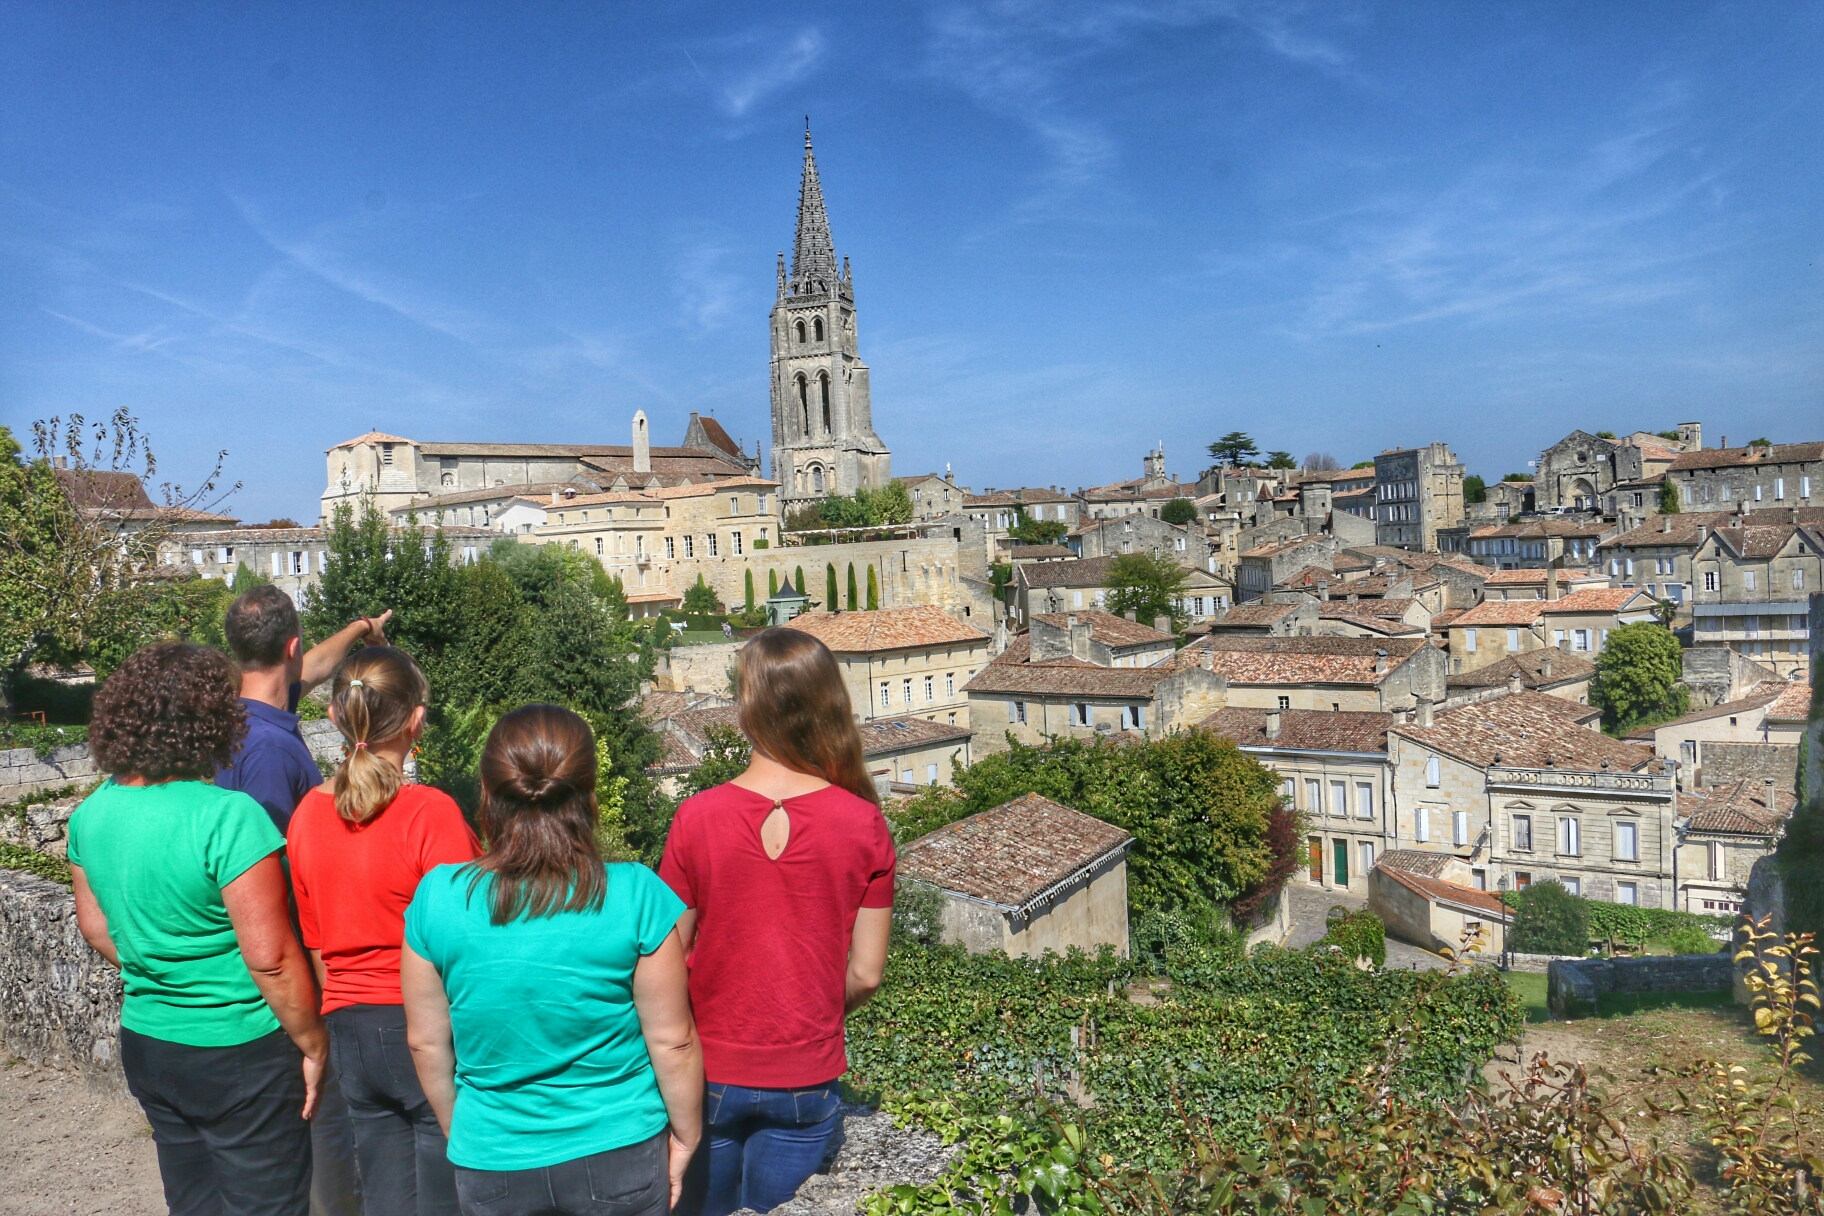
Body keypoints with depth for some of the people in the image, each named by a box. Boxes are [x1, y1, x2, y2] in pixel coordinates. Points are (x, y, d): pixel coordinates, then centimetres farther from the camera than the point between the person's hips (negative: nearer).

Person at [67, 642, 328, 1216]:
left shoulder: (91, 813, -2)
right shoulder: (229, 816, -25)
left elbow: (96, 927, 12)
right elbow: (270, 957, -23)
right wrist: (313, 1044, -10)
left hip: (146, 1044, 7)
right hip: (239, 1055, -7)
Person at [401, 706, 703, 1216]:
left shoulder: (437, 899, -14)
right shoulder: (637, 896, -19)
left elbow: (425, 1042, -3)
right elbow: (672, 1040, -12)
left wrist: (459, 1130, 15)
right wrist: (686, 1137, 5)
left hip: (491, 1170, 1)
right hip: (620, 1155, -1)